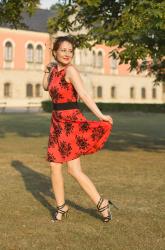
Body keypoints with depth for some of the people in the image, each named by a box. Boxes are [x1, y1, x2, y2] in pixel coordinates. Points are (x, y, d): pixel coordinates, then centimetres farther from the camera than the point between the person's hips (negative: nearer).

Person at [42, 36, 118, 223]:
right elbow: (46, 87, 31)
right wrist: (47, 71, 16)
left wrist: (100, 115, -41)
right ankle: (61, 207, 21)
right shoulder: (55, 69, 10)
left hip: (71, 122, -8)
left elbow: (83, 93, -29)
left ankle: (102, 203, 2)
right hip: (57, 122, 8)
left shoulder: (70, 70, -14)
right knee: (54, 165, 8)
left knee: (74, 169, -9)